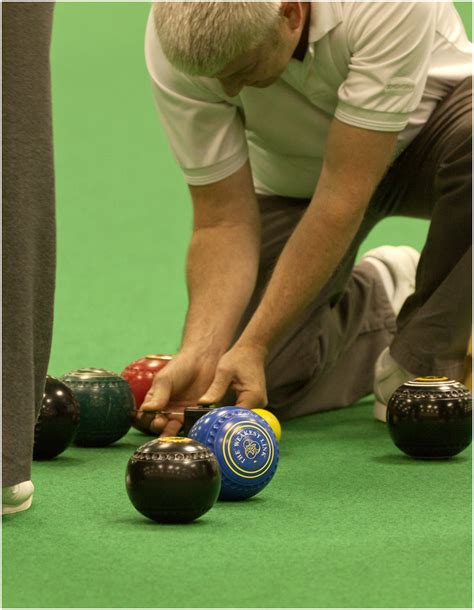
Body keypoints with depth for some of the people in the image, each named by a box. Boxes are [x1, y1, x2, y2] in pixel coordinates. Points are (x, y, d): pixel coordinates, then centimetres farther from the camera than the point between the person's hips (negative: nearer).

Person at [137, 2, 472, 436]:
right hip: (294, 175, 3)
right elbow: (223, 219, -21)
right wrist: (201, 352, -36)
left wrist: (253, 345, -36)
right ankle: (374, 300, 15)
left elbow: (343, 196, -36)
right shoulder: (178, 42, -29)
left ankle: (423, 363, -19)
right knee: (249, 386, -13)